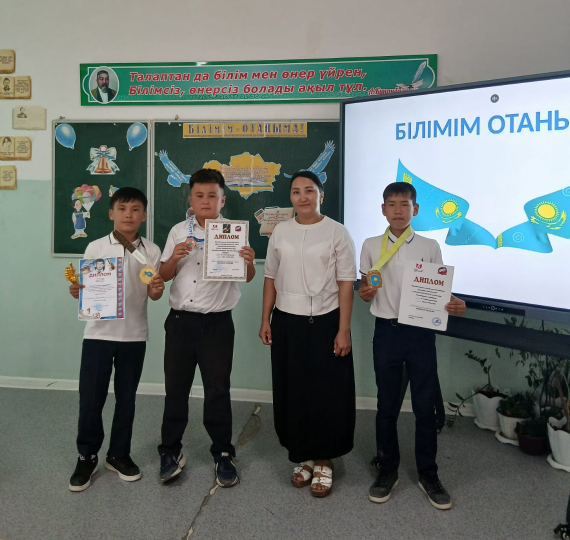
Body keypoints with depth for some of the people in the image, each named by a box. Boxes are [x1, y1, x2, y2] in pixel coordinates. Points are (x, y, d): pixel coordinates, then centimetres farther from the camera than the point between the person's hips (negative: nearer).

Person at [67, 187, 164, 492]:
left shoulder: (151, 251, 1)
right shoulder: (95, 248, 0)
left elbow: (152, 294, 1)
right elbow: (85, 289, 4)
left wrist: (157, 290, -21)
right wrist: (77, 292, -18)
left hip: (134, 335, 1)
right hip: (98, 332, 0)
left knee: (126, 397, 11)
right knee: (90, 398, 3)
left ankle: (119, 454, 27)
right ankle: (86, 457, 22)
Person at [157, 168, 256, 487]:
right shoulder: (179, 232, 5)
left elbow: (248, 277, -4)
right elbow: (164, 276, 7)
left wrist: (249, 263, -26)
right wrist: (174, 258, -14)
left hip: (217, 322, -2)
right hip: (181, 319, 2)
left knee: (218, 390, 7)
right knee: (176, 388, 11)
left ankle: (223, 454, 22)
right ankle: (171, 451, 27)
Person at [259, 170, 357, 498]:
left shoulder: (337, 233, -3)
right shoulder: (280, 232, 7)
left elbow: (345, 284, -5)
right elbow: (271, 279, 11)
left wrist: (343, 329, -10)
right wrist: (265, 320, 7)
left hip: (324, 322, -3)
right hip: (287, 322, 3)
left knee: (328, 394, 3)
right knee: (292, 392, 9)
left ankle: (324, 462, 22)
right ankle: (304, 457, 27)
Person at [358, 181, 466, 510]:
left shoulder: (430, 247, 1)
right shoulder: (371, 246, 2)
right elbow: (365, 293, 7)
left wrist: (454, 305, -16)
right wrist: (365, 293, -16)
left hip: (421, 332, 0)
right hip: (387, 332, 0)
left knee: (426, 406, 7)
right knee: (387, 405, 11)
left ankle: (428, 474, 26)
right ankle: (388, 471, 28)